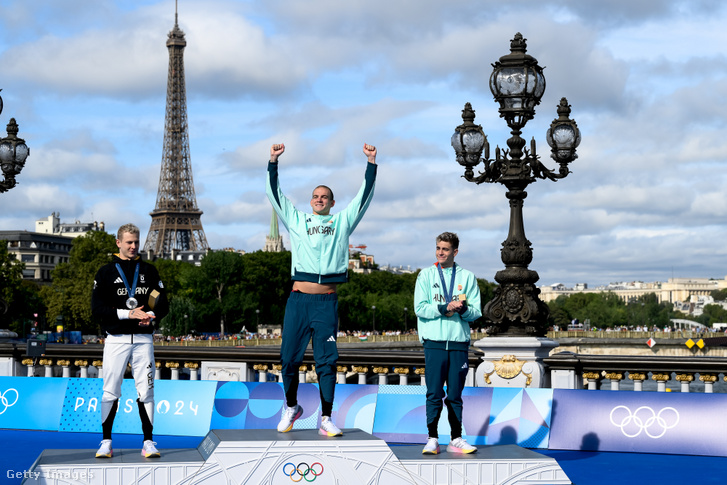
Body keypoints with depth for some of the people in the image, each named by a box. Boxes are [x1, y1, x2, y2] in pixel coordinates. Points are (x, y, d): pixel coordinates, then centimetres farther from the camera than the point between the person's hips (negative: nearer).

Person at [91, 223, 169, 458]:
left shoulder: (149, 271, 13)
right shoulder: (106, 272, 5)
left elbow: (163, 304, 11)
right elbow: (97, 308, -5)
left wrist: (151, 315, -11)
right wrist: (128, 313, -14)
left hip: (143, 338, 2)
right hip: (116, 339, -2)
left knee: (146, 392, 0)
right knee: (110, 392, -1)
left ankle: (148, 443, 4)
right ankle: (106, 442, 7)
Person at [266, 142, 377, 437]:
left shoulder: (342, 221, 15)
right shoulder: (296, 220, 17)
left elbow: (365, 195, 11)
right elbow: (274, 193, 13)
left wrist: (371, 163, 2)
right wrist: (273, 162, 4)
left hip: (327, 301, -1)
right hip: (299, 299, 1)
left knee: (327, 360, -2)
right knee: (289, 357, 2)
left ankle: (326, 419, 1)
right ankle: (291, 407, 23)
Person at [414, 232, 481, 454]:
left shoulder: (467, 277, 10)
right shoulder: (426, 275, 7)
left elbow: (476, 312, 5)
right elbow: (420, 308, -3)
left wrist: (463, 309, -15)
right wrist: (444, 308, -14)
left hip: (459, 342, 1)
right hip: (434, 342, -1)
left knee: (455, 394, 6)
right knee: (434, 393, -4)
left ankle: (456, 439, 12)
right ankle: (432, 439, 2)